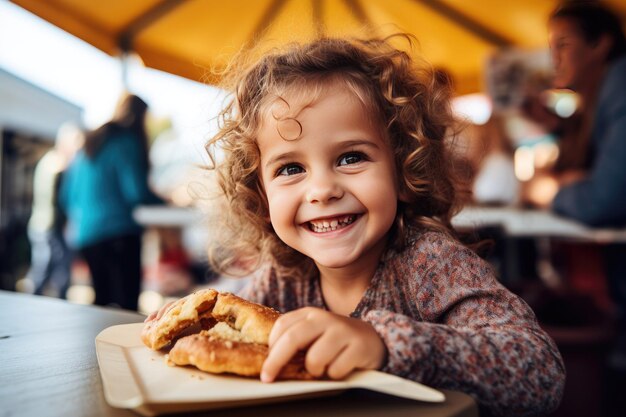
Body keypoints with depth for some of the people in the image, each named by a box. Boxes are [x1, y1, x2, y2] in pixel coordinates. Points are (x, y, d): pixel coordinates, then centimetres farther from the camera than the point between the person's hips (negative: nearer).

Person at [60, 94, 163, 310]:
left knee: (102, 300, 15)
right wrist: (163, 201, 3)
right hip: (118, 233, -8)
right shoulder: (127, 141, -7)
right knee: (127, 302, -7)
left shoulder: (89, 142, 17)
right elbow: (136, 192, -13)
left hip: (85, 236, 8)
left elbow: (66, 195, 20)